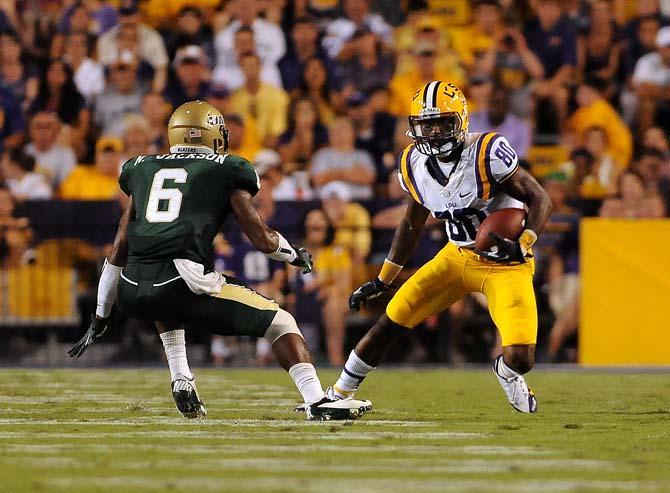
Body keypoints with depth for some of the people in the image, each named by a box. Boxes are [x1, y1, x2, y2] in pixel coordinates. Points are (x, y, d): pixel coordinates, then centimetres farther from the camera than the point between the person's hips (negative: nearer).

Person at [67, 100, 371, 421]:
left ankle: (181, 382, 23)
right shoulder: (225, 172, 14)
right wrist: (296, 256, 34)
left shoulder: (143, 169, 25)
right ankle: (318, 403, -6)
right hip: (184, 283, -4)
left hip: (132, 292, 4)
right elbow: (263, 240, 12)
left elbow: (120, 248, 26)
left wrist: (100, 318, 31)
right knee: (279, 321, 10)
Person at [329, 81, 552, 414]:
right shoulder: (415, 164, -3)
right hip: (458, 257, 5)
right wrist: (382, 281, 17)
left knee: (521, 359, -18)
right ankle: (337, 395, 15)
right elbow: (412, 225, 14)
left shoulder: (486, 152, -22)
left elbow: (540, 200, -15)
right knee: (392, 319, -3)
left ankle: (506, 371, 22)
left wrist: (522, 246, -31)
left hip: (505, 262, -5)